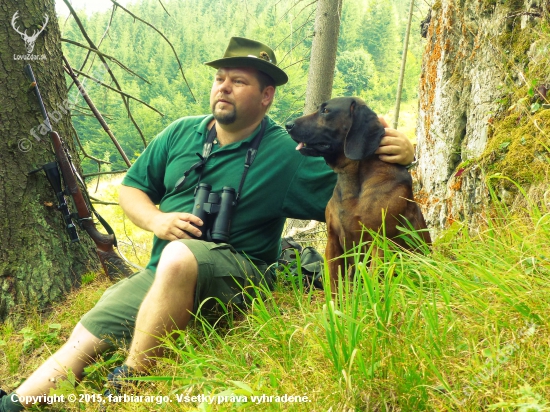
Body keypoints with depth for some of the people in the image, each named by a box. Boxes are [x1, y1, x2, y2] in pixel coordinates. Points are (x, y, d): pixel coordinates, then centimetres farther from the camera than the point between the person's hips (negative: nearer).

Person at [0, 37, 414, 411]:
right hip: (160, 274, 5)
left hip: (238, 274, -5)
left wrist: (400, 154, -22)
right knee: (84, 339, -10)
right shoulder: (181, 134, 8)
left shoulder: (286, 154, -5)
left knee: (179, 256, -36)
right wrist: (156, 220, -6)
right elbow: (131, 187, 15)